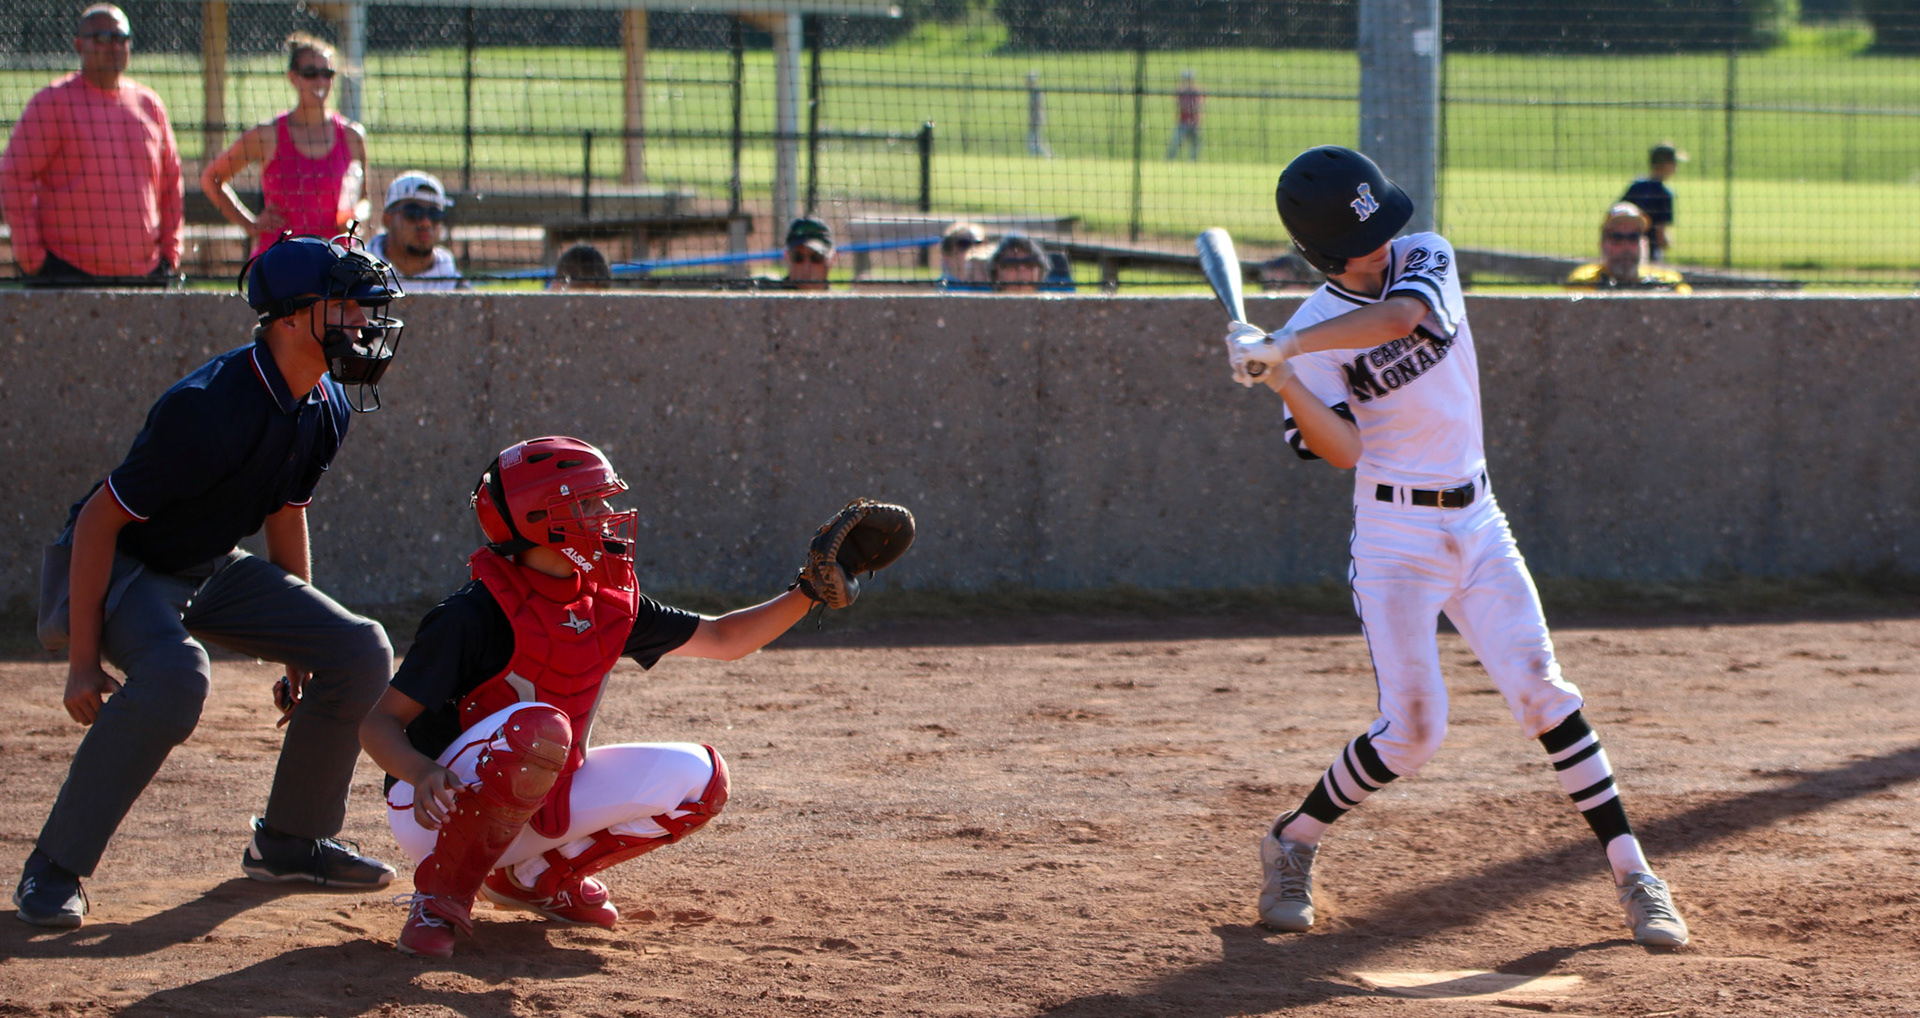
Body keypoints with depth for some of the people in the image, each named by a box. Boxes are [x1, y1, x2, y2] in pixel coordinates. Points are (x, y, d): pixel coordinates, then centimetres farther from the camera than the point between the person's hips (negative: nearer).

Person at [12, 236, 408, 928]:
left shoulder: (326, 406, -4)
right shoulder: (209, 408, -30)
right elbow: (100, 518, -25)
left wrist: (300, 649, 16)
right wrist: (83, 661, -25)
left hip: (213, 571, 8)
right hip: (120, 564, -8)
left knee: (360, 654, -2)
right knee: (174, 675, -36)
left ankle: (289, 842, 15)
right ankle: (53, 868, -23)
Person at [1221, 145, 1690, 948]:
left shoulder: (1426, 258, -1)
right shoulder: (1309, 331, -8)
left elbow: (1398, 316, -24)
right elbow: (1343, 448, -18)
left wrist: (1284, 351, -33)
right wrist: (1281, 379, -33)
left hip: (1477, 526, 3)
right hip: (1393, 535, -3)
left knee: (1542, 693, -6)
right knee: (1412, 729, -8)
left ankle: (1633, 876, -3)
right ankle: (1292, 844, 13)